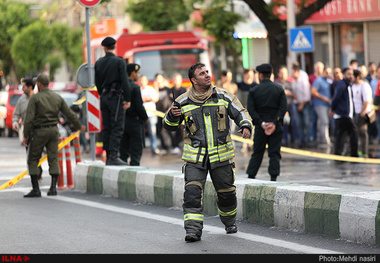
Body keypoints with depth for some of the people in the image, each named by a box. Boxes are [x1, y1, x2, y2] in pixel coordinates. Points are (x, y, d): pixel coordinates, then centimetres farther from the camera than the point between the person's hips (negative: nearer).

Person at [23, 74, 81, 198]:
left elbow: (29, 119, -16)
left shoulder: (35, 98, -10)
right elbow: (70, 114, 9)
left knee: (33, 160, 5)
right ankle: (53, 187, -2)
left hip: (39, 131, -4)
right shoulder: (57, 98, 4)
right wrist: (78, 126, 24)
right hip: (53, 130, 4)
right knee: (53, 159, 7)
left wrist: (26, 136, -9)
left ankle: (35, 189, -2)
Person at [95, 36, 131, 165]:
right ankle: (113, 157, -16)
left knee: (107, 128, 8)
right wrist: (127, 99, -9)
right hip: (116, 97, -6)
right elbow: (124, 81, -12)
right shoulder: (119, 61, -8)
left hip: (104, 97, 6)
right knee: (117, 128, -7)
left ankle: (108, 157, 8)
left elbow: (97, 82, 14)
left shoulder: (99, 62, 8)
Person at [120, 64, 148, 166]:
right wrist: (145, 118, -1)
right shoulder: (135, 87, -14)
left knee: (124, 150, 11)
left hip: (122, 121, 7)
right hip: (134, 121, -7)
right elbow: (139, 106, -16)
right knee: (136, 150, -2)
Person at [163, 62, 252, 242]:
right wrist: (172, 116, -12)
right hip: (194, 157, -1)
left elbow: (241, 113, 9)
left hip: (221, 155, 1)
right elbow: (169, 126, 10)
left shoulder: (223, 97, 1)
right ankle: (193, 229, -18)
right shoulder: (183, 102, 0)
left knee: (226, 192, 11)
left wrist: (246, 126, -11)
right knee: (192, 191, -17)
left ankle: (229, 221, 38)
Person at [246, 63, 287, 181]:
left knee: (257, 153, 9)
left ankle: (250, 176, 8)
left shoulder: (254, 90, 1)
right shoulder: (279, 89, 3)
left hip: (260, 127, 0)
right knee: (274, 154, 4)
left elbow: (251, 110, -7)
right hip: (276, 127, 0)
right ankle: (273, 177, -3)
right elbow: (283, 108, -6)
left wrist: (261, 123, -10)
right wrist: (274, 123, -11)